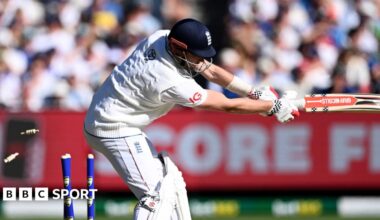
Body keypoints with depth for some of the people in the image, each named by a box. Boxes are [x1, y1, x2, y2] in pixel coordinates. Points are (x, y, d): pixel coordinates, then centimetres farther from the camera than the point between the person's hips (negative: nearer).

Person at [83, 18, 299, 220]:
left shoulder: (164, 38, -7)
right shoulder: (171, 82, -29)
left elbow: (210, 70, 5)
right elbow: (227, 105, -21)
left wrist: (254, 93, -1)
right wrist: (273, 107, -12)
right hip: (116, 130, -10)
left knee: (171, 180, 18)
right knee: (158, 193, -18)